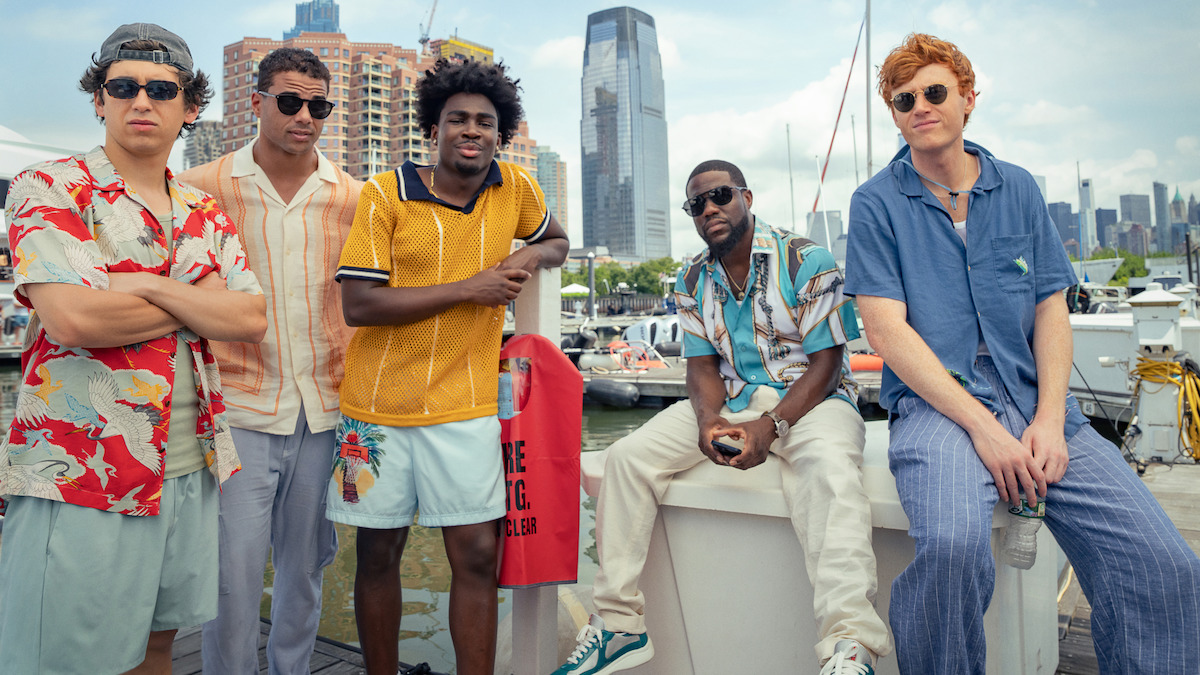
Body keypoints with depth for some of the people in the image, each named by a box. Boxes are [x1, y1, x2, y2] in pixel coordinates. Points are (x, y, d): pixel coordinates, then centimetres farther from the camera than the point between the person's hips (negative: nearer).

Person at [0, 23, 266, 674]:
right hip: (80, 478, -5)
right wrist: (200, 301, -9)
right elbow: (70, 318, -20)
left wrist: (147, 284, -14)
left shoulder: (204, 214, 11)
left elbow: (252, 319, -3)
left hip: (191, 470, 5)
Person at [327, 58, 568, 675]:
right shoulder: (385, 194, -6)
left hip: (465, 403, 1)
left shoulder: (515, 189, 3)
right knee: (378, 552, 12)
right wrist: (467, 287, -17)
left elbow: (557, 240, 24)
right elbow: (358, 305, -13)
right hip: (380, 401, -1)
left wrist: (531, 256, -1)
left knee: (476, 555, -1)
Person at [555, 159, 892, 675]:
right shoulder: (692, 281, 9)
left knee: (827, 463, -40)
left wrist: (771, 426, -26)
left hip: (810, 398, -4)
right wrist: (707, 420, -19)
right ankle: (618, 623, -8)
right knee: (627, 456, -13)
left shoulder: (807, 260, -7)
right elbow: (702, 365, 6)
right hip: (728, 403, 5)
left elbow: (826, 362, -11)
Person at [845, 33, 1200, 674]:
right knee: (953, 545, -33)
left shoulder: (1019, 189, 15)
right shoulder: (877, 203, 3)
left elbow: (1051, 312, 11)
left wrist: (1049, 419, -6)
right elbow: (887, 330, -7)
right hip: (937, 403, -4)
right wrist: (982, 426, -15)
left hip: (1034, 401, 4)